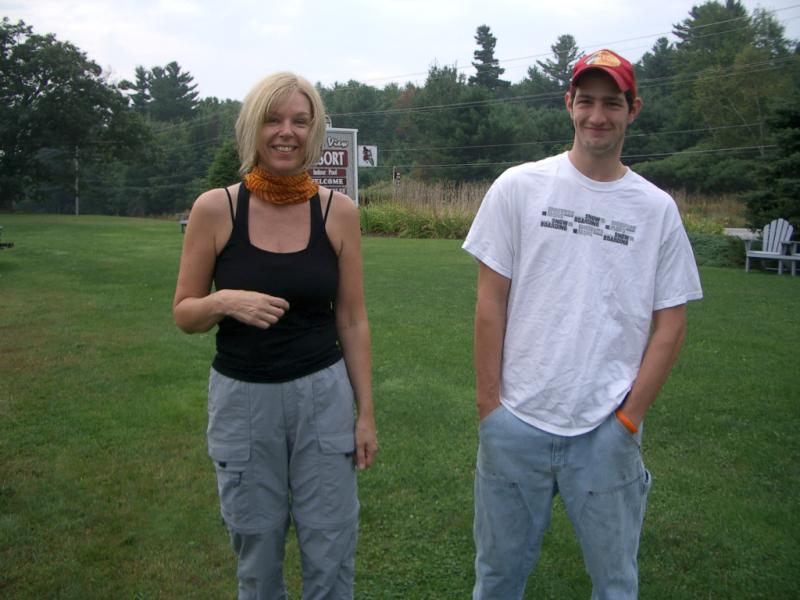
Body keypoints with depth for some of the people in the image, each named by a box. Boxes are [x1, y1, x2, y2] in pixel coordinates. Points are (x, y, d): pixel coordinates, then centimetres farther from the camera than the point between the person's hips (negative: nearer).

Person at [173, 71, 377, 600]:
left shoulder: (338, 211, -3)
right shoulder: (215, 208, -6)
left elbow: (352, 320, 2)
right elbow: (184, 314, 1)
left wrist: (366, 412, 2)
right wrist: (225, 302, -21)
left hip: (323, 396, 1)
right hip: (242, 398, 0)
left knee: (331, 556, 8)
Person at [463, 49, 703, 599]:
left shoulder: (657, 208, 2)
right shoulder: (519, 187, 0)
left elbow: (671, 323, 5)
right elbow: (491, 301, 0)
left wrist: (631, 416, -1)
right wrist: (488, 403, -2)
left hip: (607, 430, 1)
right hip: (516, 421, 0)